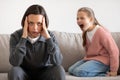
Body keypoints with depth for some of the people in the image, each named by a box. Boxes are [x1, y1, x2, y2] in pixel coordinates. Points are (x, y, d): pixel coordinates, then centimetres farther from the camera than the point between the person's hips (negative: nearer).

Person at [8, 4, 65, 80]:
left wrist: (47, 37, -31)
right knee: (14, 71, -32)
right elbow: (14, 63, -29)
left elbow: (58, 62, -27)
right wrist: (23, 37, -32)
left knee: (59, 70, -29)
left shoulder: (50, 35, -14)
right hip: (24, 72, 0)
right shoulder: (16, 36, -15)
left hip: (44, 72, 1)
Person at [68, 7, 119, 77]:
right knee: (71, 70, -8)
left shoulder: (101, 32, -19)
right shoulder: (85, 32, 6)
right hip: (89, 59, 9)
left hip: (102, 61, -9)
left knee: (80, 72, -28)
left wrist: (113, 71, -16)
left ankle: (105, 75, -16)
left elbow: (114, 51, -18)